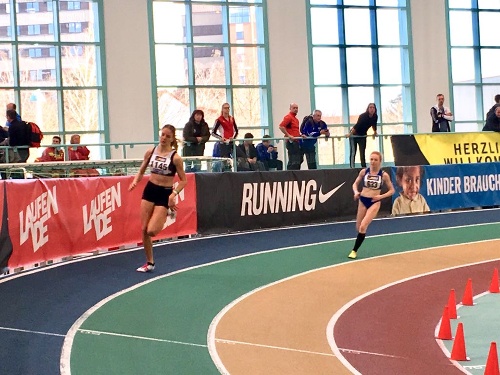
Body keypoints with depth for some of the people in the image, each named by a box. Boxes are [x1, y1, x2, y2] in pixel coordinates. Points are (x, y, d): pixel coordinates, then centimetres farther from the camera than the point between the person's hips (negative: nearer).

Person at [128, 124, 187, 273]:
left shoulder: (175, 157, -12)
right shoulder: (150, 152, 1)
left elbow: (183, 180, -5)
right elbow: (141, 171, 13)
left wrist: (174, 194, -20)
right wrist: (135, 181, -8)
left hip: (165, 193, -4)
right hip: (150, 190, 4)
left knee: (152, 231, -13)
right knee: (144, 229, 2)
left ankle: (169, 211, 17)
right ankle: (150, 263, 18)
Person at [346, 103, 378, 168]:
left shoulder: (375, 117, -9)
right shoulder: (363, 116, -27)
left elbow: (374, 124, 12)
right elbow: (357, 125, -33)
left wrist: (375, 132, 24)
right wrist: (350, 133, -37)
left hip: (363, 135, 6)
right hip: (354, 135, -6)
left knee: (362, 153, 5)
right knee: (353, 152, -9)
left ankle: (364, 167, 8)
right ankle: (352, 167, -12)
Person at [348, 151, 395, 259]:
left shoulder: (384, 175, -7)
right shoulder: (364, 172, -2)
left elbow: (391, 190, 2)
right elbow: (355, 183, 10)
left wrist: (381, 196, -12)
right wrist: (356, 192, -10)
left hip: (374, 202, -3)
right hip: (363, 201, 3)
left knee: (363, 227, -16)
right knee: (358, 228, 9)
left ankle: (354, 250, -5)